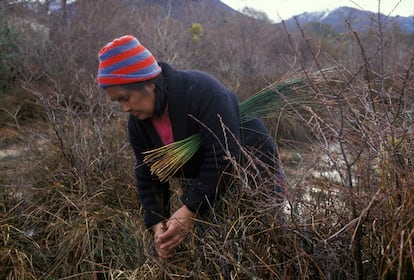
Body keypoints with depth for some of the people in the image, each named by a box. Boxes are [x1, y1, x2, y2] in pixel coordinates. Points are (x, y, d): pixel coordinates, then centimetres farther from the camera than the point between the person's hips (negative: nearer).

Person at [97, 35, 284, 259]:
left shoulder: (202, 91, -32)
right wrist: (157, 223, -18)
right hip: (208, 187, 6)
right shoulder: (138, 122, -9)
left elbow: (224, 159, -36)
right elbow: (148, 178, -4)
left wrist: (190, 211, -37)